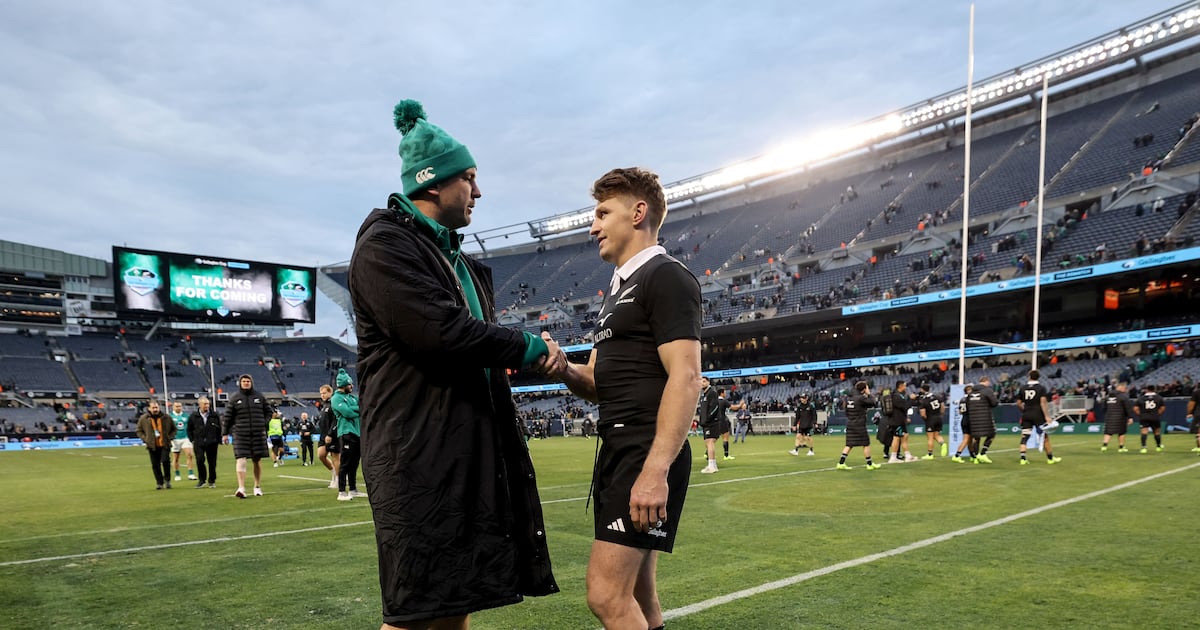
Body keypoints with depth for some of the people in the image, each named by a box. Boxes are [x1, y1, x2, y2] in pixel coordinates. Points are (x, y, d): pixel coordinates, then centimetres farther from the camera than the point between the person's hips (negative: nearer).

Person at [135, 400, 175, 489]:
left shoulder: (166, 418, 3)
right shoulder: (143, 419, 2)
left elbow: (173, 429, 15)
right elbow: (139, 431, 13)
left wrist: (170, 437, 1)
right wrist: (145, 439, -1)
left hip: (164, 445, -1)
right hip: (152, 446, 1)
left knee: (165, 460, -15)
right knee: (155, 465, 3)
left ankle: (167, 480, 5)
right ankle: (159, 483, 15)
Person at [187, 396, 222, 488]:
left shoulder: (214, 415, 3)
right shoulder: (193, 416, 3)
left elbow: (219, 429, 9)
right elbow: (189, 430, 13)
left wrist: (218, 440, 4)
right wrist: (192, 440, 5)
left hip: (212, 443, 0)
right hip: (199, 443, 0)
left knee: (212, 462, 4)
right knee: (200, 460, -11)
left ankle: (212, 481, 15)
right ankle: (202, 480, 5)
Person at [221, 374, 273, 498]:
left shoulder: (259, 396, 8)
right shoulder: (234, 398, 3)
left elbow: (268, 411, 17)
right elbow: (227, 416, 4)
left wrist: (263, 424, 5)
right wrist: (226, 433, 3)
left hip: (258, 433, 2)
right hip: (240, 434, -2)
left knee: (257, 460, 8)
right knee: (241, 459, -13)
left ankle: (257, 487, 20)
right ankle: (241, 488, -18)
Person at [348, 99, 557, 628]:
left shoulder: (456, 257, 19)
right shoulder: (384, 246, -10)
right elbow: (442, 332, -22)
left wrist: (539, 360, 3)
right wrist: (528, 348, -11)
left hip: (471, 448, 9)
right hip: (419, 453, -9)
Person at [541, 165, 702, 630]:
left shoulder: (667, 278, -8)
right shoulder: (619, 289, 20)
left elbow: (685, 379, -18)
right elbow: (599, 382, 19)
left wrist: (655, 470, -26)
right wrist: (563, 369, -3)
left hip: (648, 456, -10)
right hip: (618, 451, 10)